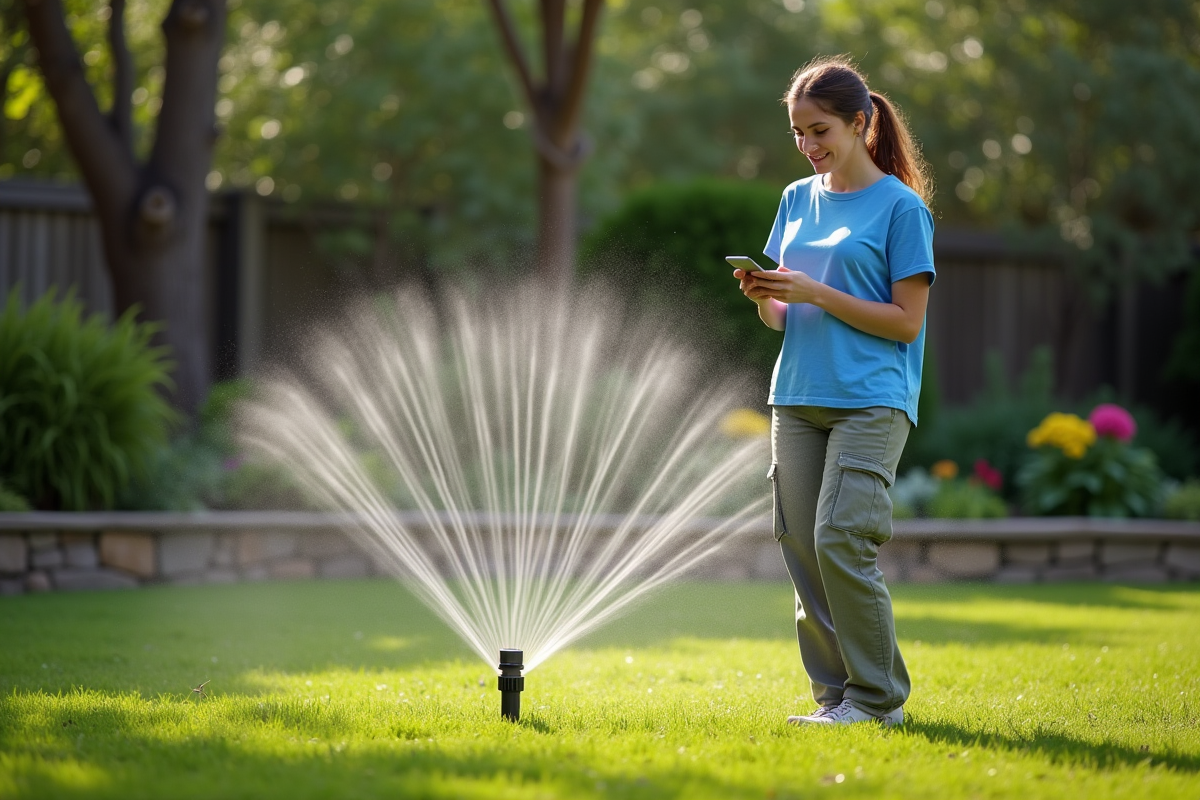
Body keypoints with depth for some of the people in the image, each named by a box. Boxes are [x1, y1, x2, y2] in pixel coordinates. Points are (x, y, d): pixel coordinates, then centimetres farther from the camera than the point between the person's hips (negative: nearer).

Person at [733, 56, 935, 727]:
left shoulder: (901, 206, -2)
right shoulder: (798, 199, 15)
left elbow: (906, 321, -7)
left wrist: (817, 293, -14)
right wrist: (764, 296, -4)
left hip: (871, 400, -6)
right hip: (798, 397, 6)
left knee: (840, 540, -15)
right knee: (802, 547, 2)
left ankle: (879, 698, -3)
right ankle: (836, 694, 12)